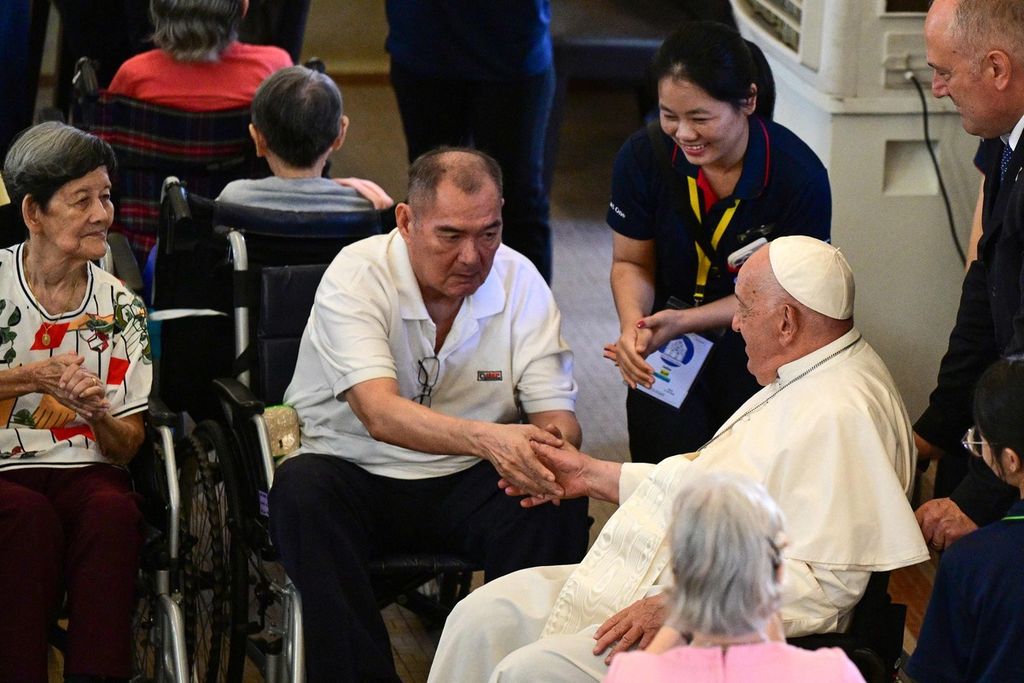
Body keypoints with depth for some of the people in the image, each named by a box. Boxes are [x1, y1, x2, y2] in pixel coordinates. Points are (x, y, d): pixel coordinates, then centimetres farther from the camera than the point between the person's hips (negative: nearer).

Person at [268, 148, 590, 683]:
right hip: (355, 474, -2)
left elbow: (557, 416, -7)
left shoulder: (521, 282, -4)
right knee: (301, 488, -33)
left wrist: (554, 442, -34)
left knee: (558, 504, -26)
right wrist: (486, 438, -47)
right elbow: (379, 414, -30)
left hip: (466, 481, 2)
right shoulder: (356, 275, -15)